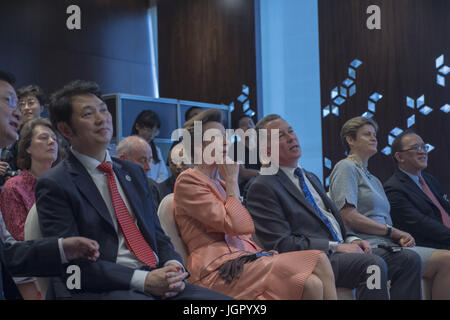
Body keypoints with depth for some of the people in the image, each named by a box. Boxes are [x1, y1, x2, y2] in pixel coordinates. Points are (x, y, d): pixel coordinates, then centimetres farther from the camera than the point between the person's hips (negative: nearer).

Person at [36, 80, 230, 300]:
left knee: (228, 299, -15)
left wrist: (173, 266, -4)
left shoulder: (133, 172, 18)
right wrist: (142, 280, -18)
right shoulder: (54, 185, -2)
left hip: (155, 278, 6)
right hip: (99, 290, -6)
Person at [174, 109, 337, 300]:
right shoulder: (188, 181, -3)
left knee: (313, 283, -17)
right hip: (219, 269, -8)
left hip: (242, 257, 8)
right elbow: (237, 225, -13)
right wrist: (232, 180, -3)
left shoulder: (220, 183, 25)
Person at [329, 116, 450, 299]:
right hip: (370, 247, -8)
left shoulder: (373, 179, 28)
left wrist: (401, 236, -1)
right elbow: (348, 217, -12)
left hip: (386, 244, 8)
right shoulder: (346, 168, 0)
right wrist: (393, 231, -8)